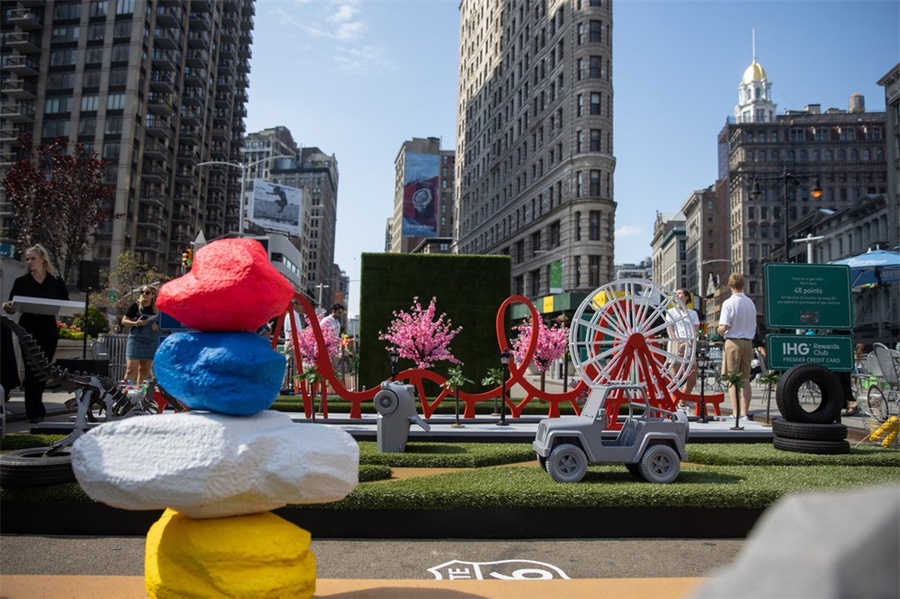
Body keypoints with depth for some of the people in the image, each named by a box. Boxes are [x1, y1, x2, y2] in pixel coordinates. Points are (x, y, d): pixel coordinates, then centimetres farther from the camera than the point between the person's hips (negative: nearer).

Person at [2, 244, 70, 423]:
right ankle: (35, 411, 0)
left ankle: (34, 408, 24)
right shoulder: (21, 282, 1)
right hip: (28, 330, -1)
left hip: (49, 330, 1)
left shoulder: (56, 282, 3)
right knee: (32, 369, -4)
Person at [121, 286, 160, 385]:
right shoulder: (135, 306, -1)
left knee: (145, 370, 10)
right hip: (136, 340, -3)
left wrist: (157, 327, -2)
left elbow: (161, 324, 20)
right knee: (131, 369, -8)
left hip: (151, 342, 4)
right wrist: (135, 323, -17)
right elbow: (124, 321, 0)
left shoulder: (157, 309, 7)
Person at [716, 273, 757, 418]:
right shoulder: (751, 303, 7)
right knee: (745, 379, 8)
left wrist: (718, 330, 5)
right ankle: (744, 413, 10)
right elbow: (754, 325, 14)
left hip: (733, 342, -5)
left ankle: (736, 413, -2)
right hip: (748, 342, 5)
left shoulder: (729, 303, -11)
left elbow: (724, 327, -16)